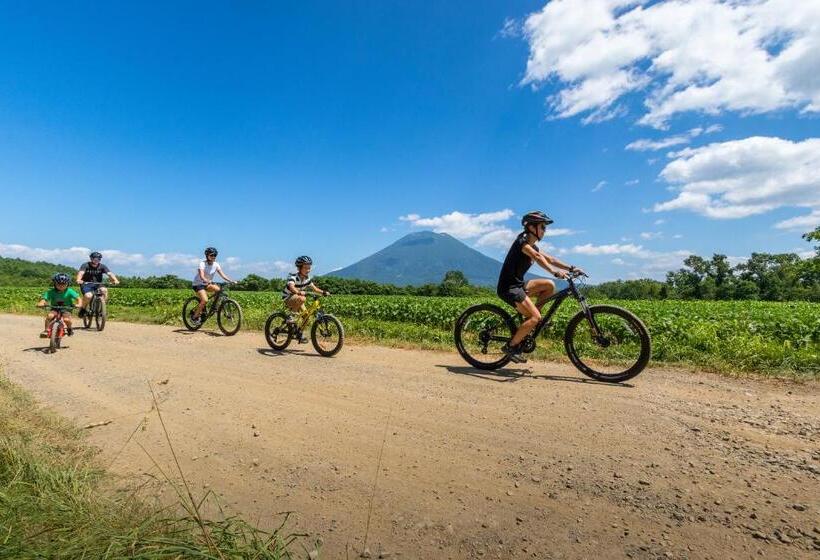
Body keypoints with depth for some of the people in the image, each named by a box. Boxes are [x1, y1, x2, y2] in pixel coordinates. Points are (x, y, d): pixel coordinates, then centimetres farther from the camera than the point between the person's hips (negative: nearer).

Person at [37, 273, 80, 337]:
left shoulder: (69, 291, -13)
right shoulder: (51, 292, -10)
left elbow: (78, 298, -16)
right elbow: (44, 299, -16)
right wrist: (40, 304, -38)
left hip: (66, 309, -1)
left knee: (66, 319, -27)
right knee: (49, 316, -30)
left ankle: (69, 329, 6)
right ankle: (46, 330, -9)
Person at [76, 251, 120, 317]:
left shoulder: (102, 266, -3)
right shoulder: (85, 265, -8)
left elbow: (110, 273, -19)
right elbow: (81, 273, -26)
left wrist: (115, 280, -40)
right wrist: (79, 280, -50)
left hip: (97, 284, 2)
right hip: (86, 284, -2)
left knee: (104, 290, -31)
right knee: (88, 296, -31)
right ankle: (82, 309, -1)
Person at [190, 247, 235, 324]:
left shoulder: (216, 264, -4)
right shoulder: (202, 263, -19)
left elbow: (222, 275, -12)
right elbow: (202, 276, -33)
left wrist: (230, 281, -28)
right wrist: (208, 281, -53)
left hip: (207, 284, 6)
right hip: (198, 284, -5)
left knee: (218, 289, -25)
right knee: (205, 300, -26)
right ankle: (194, 316, -7)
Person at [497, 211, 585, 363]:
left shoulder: (532, 246, 16)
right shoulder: (522, 241, -13)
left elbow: (549, 258, 15)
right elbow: (538, 257, -30)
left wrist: (571, 268, 5)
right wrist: (555, 272, -43)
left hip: (518, 284, 9)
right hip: (508, 287, -9)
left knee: (550, 285, 0)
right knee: (535, 317, -18)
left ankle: (529, 318, 5)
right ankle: (511, 346, -8)